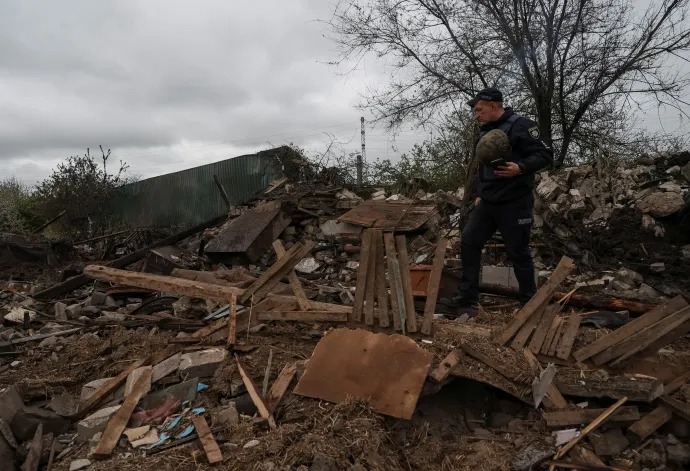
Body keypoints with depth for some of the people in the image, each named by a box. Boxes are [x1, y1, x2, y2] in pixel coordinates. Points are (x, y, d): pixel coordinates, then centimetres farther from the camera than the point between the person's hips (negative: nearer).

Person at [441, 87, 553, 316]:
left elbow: (545, 154, -14)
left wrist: (521, 168, -30)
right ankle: (468, 300, 9)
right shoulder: (485, 132, 15)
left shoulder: (520, 126, -10)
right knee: (469, 242, 2)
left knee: (518, 252, 1)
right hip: (487, 202, 8)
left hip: (514, 203, -8)